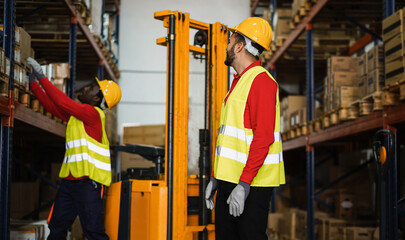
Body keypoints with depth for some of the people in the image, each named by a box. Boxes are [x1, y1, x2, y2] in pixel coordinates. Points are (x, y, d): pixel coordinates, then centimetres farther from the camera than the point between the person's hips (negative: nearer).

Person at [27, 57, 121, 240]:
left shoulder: (93, 113, -11)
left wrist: (42, 77, -11)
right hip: (69, 181, 9)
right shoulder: (75, 113, 15)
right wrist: (33, 82, 18)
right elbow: (51, 105, 21)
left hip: (88, 182, -9)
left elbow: (63, 102, -18)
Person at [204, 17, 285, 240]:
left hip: (252, 183, -9)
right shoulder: (238, 82, 19)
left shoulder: (261, 81, -12)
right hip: (229, 180, 9)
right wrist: (215, 178, 19)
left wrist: (244, 184, -24)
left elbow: (263, 137, -20)